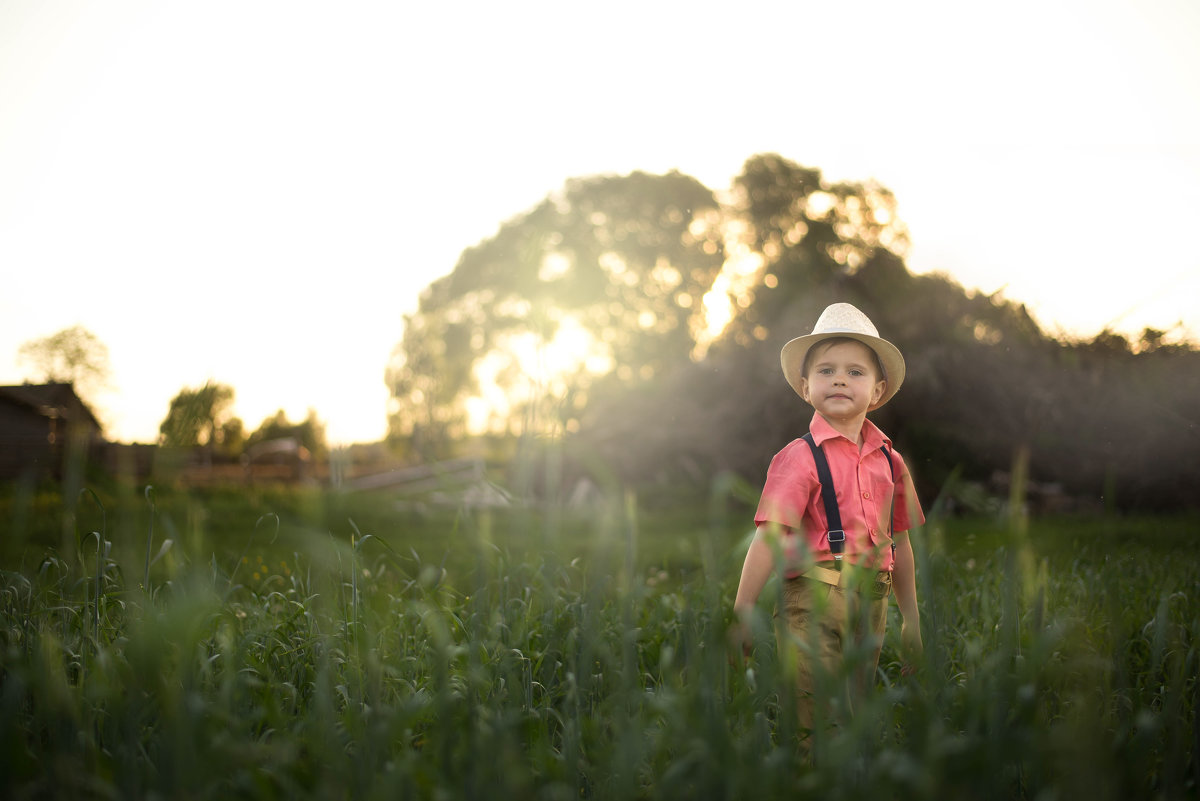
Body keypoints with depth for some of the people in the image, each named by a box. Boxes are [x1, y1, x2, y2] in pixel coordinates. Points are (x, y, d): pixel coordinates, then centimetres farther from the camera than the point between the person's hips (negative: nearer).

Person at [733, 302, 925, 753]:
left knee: (857, 712, 13)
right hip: (815, 596, -6)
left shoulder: (889, 461, 12)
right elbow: (769, 538, -12)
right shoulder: (801, 457, -6)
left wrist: (912, 622, 22)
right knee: (814, 722, -8)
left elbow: (900, 543, 19)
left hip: (872, 601, 6)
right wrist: (741, 615, -16)